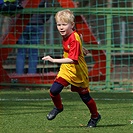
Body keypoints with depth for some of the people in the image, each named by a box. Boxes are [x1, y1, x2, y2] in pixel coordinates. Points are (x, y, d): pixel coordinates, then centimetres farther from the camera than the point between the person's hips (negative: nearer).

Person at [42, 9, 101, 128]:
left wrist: (54, 60, -43)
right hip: (66, 69, 6)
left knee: (85, 96, 9)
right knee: (53, 91, -11)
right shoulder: (66, 35, -4)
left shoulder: (74, 39, -29)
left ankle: (95, 116, 33)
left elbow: (72, 59, -38)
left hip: (78, 73, -6)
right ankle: (58, 107, 19)